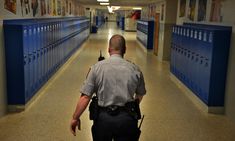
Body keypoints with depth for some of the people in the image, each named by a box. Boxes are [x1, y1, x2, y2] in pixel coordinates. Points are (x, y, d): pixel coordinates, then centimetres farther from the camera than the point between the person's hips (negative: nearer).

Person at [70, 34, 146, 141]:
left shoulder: (97, 68, -6)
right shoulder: (135, 69, 0)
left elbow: (85, 97, -10)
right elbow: (140, 96, 11)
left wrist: (75, 118, 0)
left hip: (103, 118, 0)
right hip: (127, 119, 1)